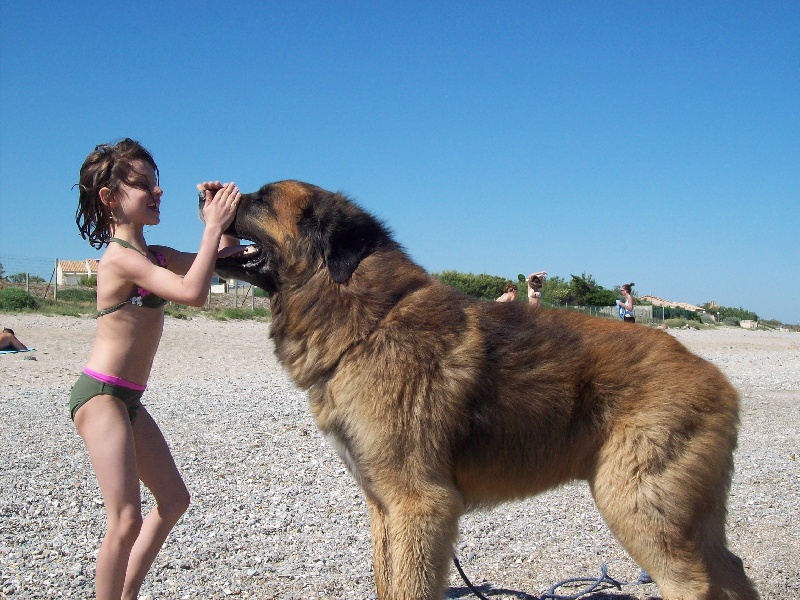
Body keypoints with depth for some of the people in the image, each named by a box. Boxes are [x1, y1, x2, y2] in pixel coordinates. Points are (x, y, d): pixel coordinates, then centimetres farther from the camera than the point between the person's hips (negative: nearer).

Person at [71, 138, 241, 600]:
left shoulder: (156, 256, 10)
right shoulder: (120, 256, -17)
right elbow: (193, 293, -31)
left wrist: (223, 222, -2)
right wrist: (214, 224, -24)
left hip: (129, 400, 10)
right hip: (101, 394, -10)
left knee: (174, 500, 17)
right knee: (127, 519, -13)